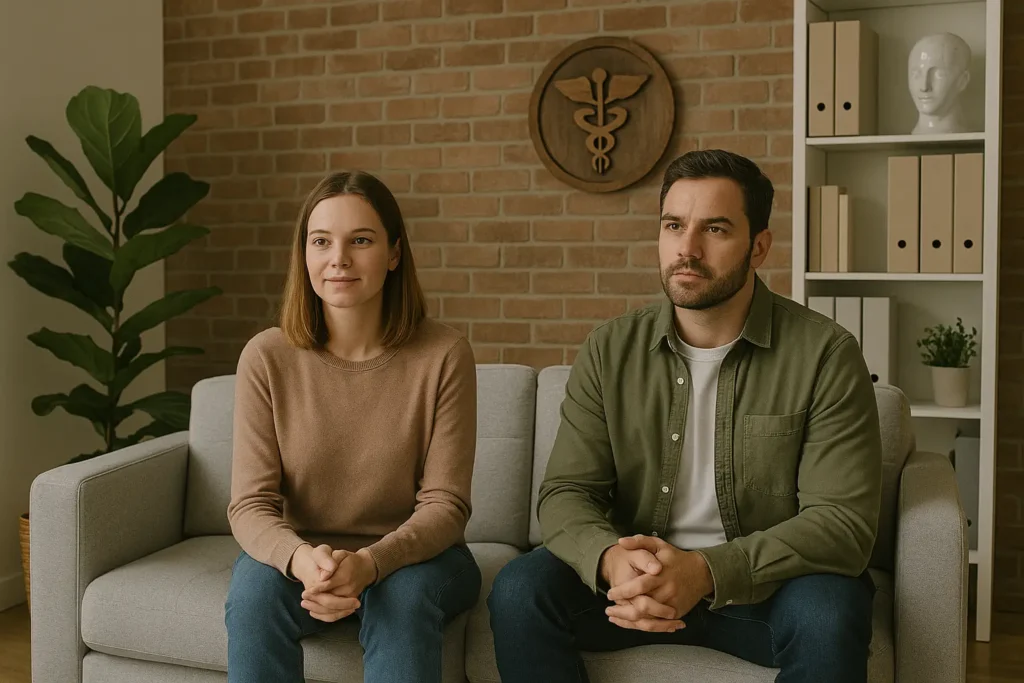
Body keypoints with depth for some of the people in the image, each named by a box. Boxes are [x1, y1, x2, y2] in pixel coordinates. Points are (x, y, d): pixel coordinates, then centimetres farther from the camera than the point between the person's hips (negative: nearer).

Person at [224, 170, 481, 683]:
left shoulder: (444, 355, -12)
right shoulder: (266, 357, -8)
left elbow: (445, 503, -12)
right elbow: (251, 505, -10)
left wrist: (371, 562, -31)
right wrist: (302, 560, -32)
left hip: (409, 556, -1)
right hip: (299, 556, 2)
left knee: (404, 596, -33)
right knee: (253, 592, -29)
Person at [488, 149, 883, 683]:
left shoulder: (826, 354, -10)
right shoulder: (610, 351, -1)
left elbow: (843, 520, -15)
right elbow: (566, 491, -3)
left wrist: (707, 571, -30)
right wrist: (611, 559, -28)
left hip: (764, 583, -2)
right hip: (638, 580, 2)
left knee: (828, 613, -33)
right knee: (518, 589, -22)